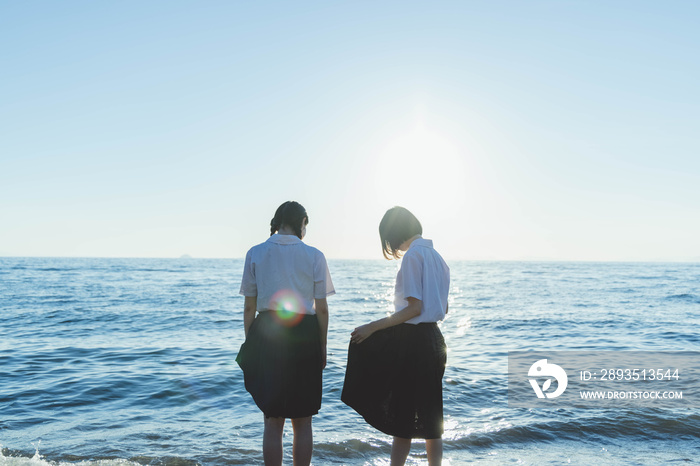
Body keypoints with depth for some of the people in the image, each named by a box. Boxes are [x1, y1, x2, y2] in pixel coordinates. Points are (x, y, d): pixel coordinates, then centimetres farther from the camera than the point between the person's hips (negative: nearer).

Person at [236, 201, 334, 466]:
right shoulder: (314, 256, -2)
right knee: (303, 422, 13)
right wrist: (322, 347, 9)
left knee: (273, 422, 11)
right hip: (305, 336, -1)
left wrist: (249, 344, 11)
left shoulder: (255, 254, 1)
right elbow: (322, 309, -1)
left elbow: (249, 307, 2)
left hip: (266, 334, 1)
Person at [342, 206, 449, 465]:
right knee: (430, 417, 14)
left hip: (411, 341, -9)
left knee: (403, 417, 2)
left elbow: (415, 307, -20)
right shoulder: (436, 256, 12)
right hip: (433, 340, 9)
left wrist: (374, 326, -18)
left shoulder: (413, 255, -14)